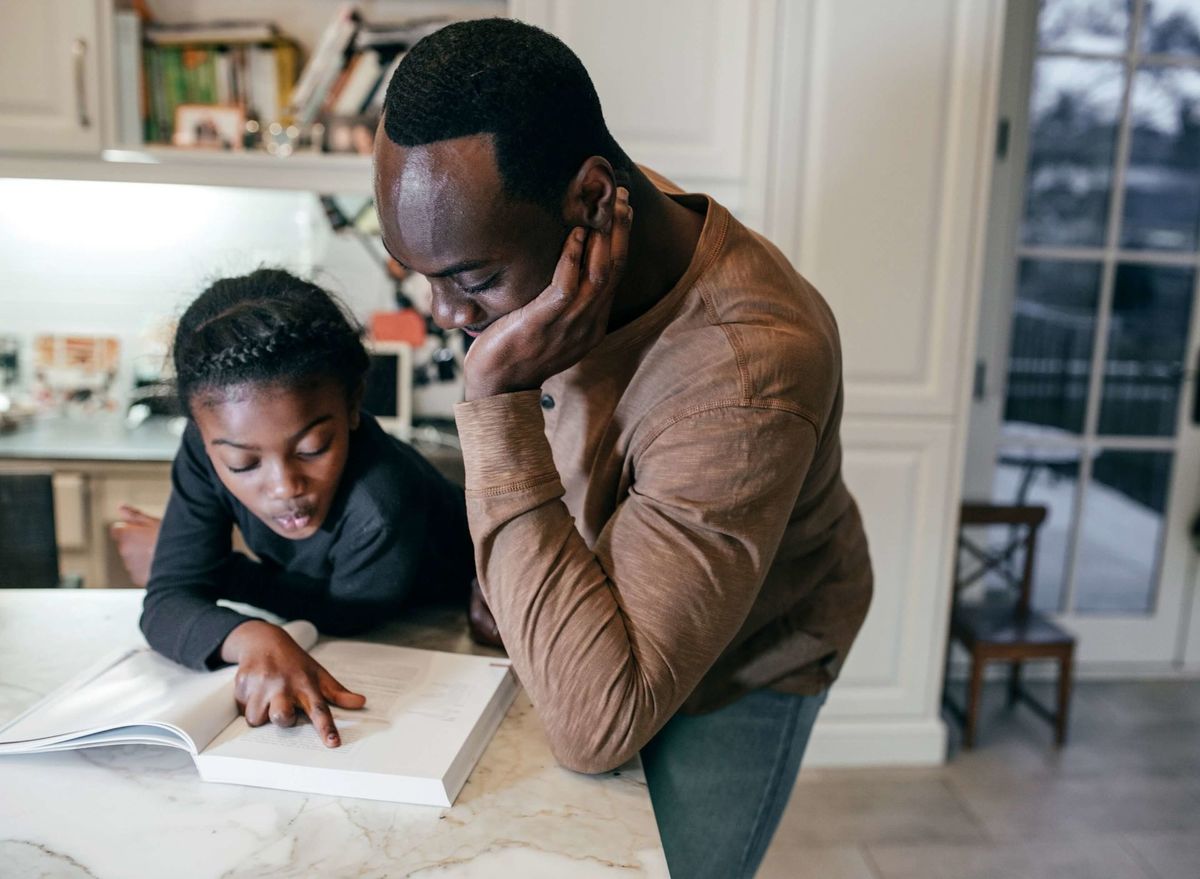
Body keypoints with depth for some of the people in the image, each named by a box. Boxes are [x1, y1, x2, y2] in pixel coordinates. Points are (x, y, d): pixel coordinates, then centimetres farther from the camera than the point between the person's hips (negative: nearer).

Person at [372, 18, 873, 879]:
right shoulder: (554, 250, -17)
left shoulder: (745, 375, -41)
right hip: (596, 625, 6)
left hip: (739, 669, -6)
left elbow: (595, 726, -41)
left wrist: (502, 402, -44)